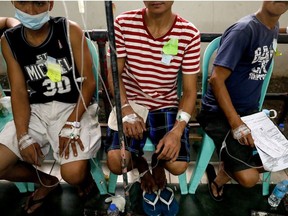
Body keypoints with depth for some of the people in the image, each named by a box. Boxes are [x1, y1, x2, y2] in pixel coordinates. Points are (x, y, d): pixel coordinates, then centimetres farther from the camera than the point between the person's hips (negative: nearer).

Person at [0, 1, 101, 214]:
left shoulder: (70, 30, -9)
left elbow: (89, 82, -9)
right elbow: (19, 92, 2)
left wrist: (72, 125, -18)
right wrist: (23, 137, -10)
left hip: (74, 108, -4)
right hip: (36, 111, 5)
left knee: (74, 174, -24)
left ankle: (85, 176, 17)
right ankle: (46, 181, 23)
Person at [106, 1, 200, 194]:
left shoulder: (189, 33, -9)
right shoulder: (123, 23, -9)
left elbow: (190, 90, -6)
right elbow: (115, 74, -2)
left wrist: (177, 130, -20)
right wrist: (126, 110, -18)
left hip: (167, 107, 1)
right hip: (131, 104, 0)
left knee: (178, 166, -18)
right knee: (116, 162, -21)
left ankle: (158, 162, 23)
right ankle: (140, 162, 20)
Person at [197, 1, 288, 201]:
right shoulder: (244, 30, -19)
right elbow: (216, 79, -22)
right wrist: (236, 124, -25)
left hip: (250, 111, 9)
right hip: (219, 112, -8)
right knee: (249, 178, -19)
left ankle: (225, 171, 21)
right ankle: (228, 168, 16)